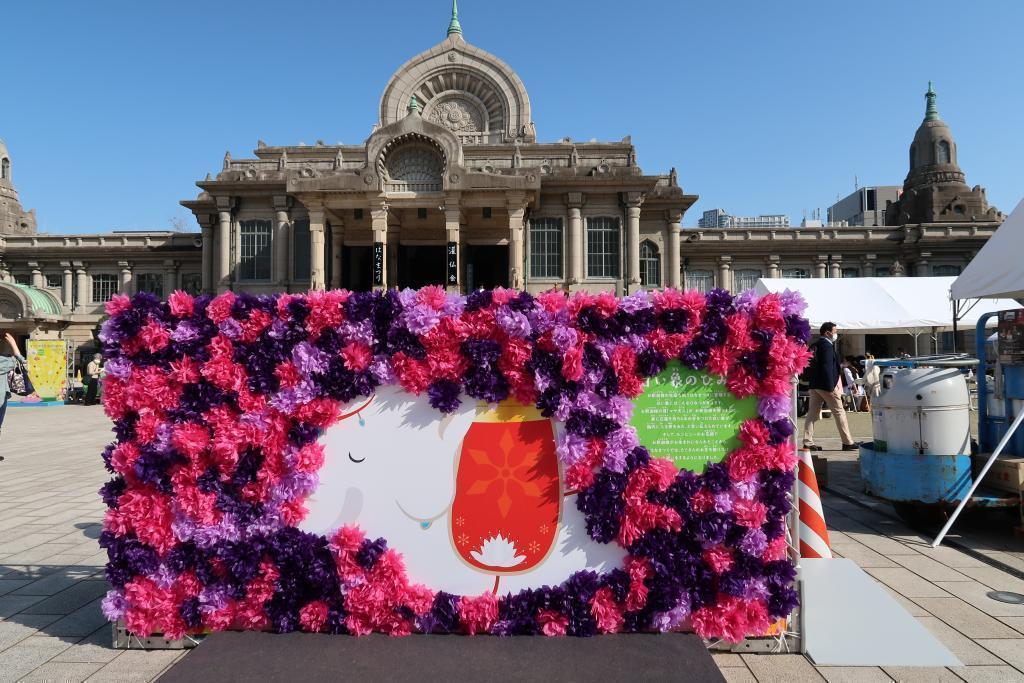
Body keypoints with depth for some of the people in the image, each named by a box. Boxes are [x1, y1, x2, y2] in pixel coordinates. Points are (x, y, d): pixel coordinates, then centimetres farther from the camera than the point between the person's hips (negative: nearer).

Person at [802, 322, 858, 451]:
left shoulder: (815, 346, 13)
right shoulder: (827, 346, -14)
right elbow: (827, 368, -20)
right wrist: (830, 388, -20)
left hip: (814, 385, 8)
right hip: (826, 385, -8)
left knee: (812, 414, 6)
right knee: (839, 412, 2)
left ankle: (808, 443, 6)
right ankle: (847, 442, 8)